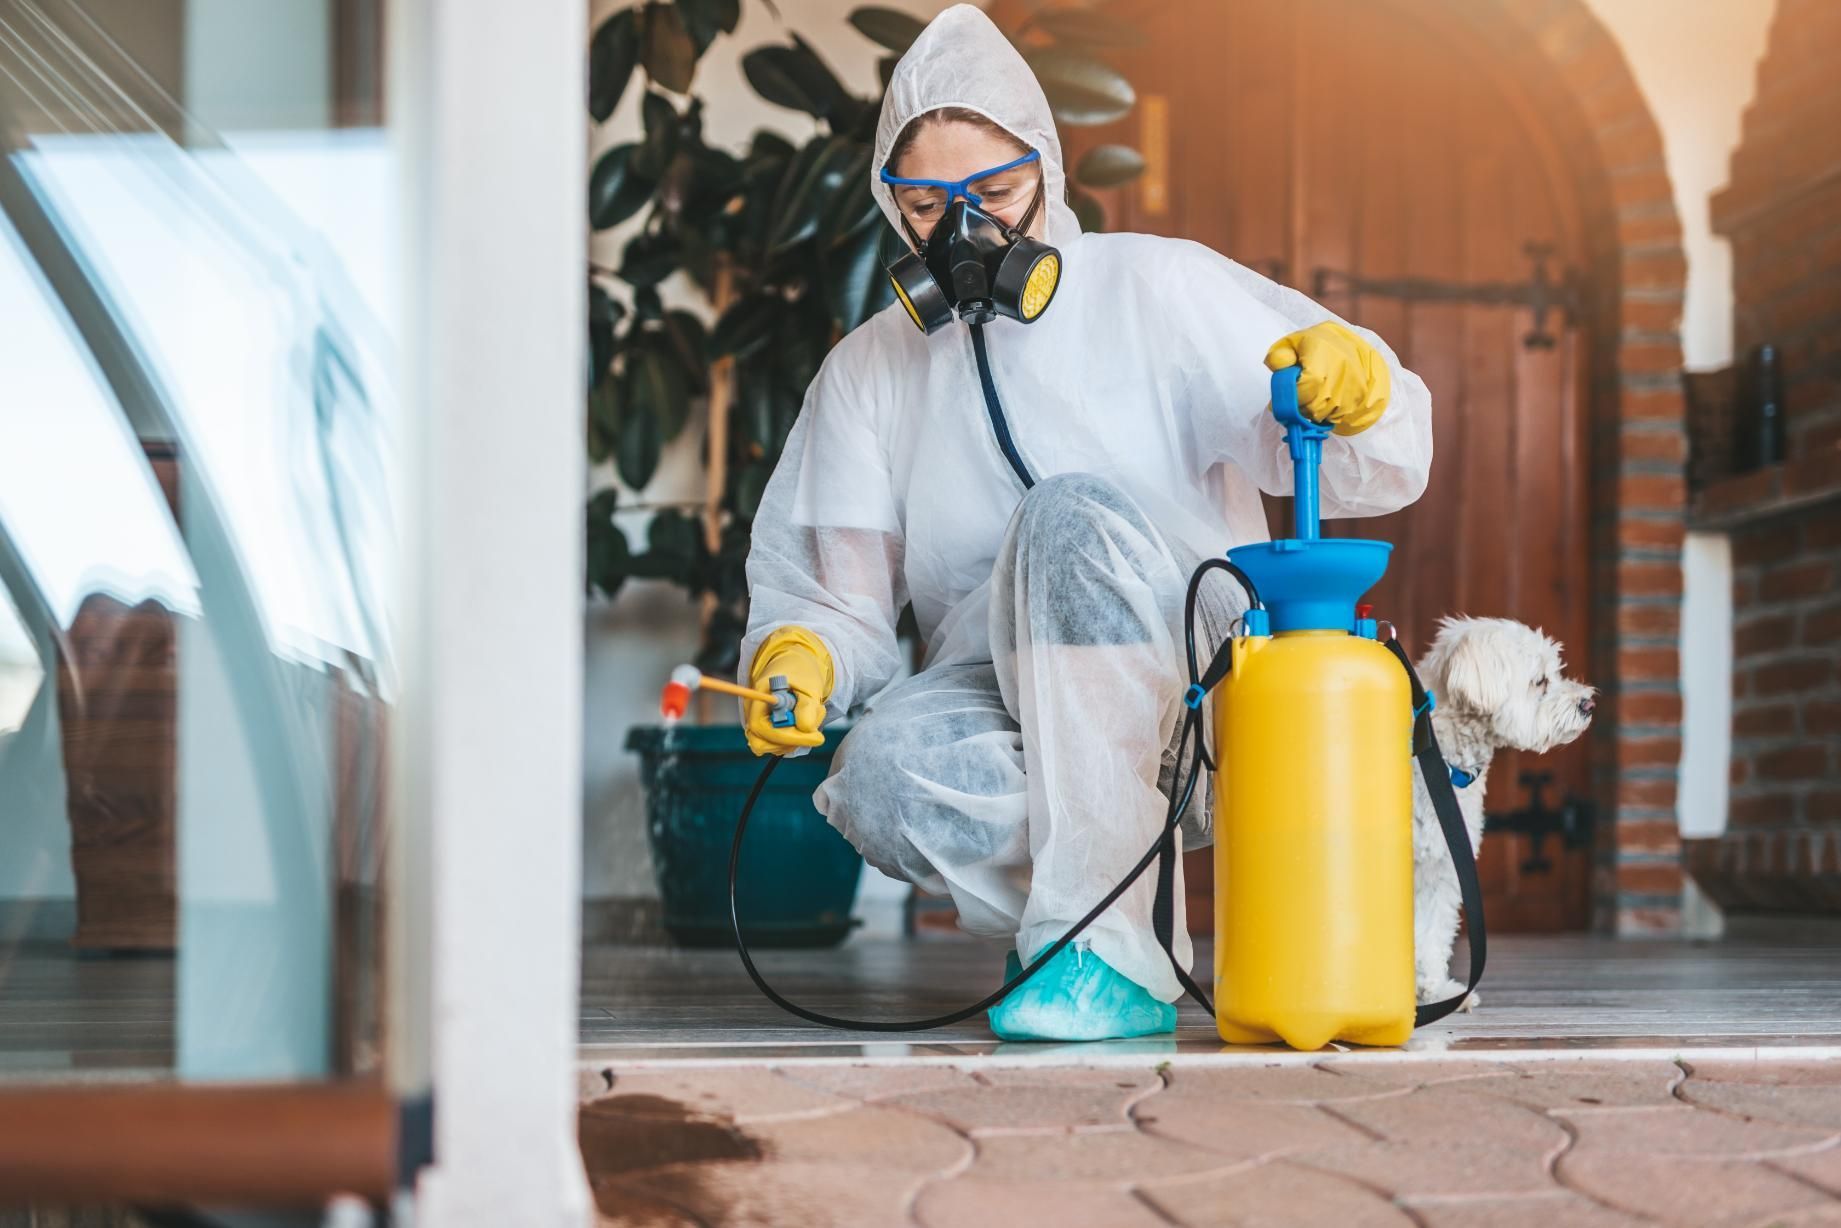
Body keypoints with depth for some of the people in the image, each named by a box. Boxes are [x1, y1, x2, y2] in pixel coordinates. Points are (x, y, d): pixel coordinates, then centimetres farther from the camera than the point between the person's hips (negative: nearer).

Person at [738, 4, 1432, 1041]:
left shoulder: (1157, 290, 3)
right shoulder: (869, 371, 13)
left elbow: (1372, 469, -3)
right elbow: (839, 595, 13)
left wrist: (1354, 387, -27)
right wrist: (800, 651, -11)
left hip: (1190, 693, -2)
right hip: (1005, 703, 3)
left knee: (1074, 518, -33)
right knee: (886, 770, -33)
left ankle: (1104, 946, -31)